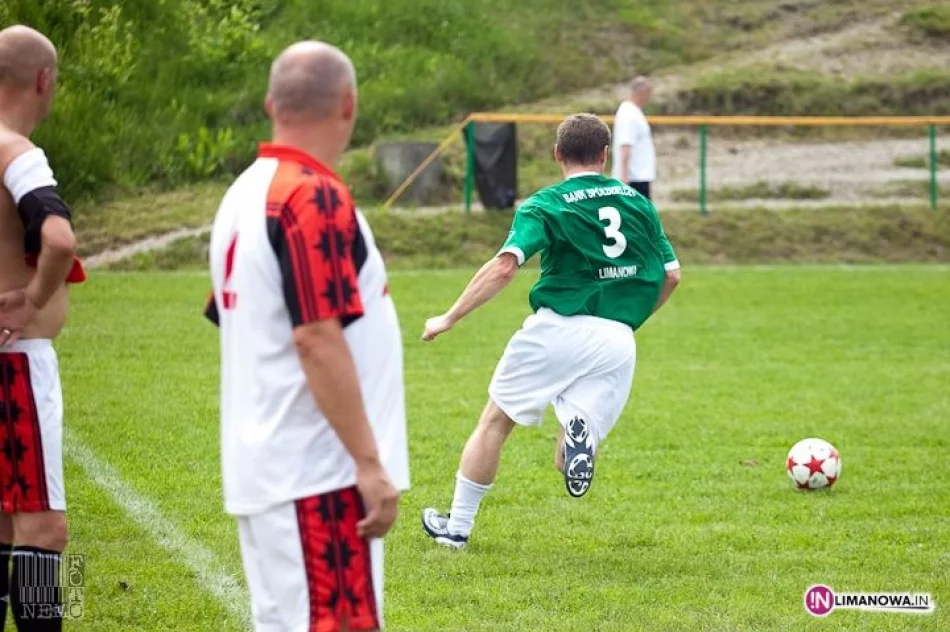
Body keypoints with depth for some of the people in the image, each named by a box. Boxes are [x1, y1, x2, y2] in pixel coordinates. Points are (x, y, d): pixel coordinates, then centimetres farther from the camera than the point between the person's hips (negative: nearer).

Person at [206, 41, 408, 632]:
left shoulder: (246, 193, 12)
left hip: (264, 468, 9)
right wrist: (370, 464, -19)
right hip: (318, 474, -9)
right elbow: (317, 340, -20)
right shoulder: (315, 196, -14)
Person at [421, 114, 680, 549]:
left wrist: (449, 319, -9)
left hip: (556, 329, -3)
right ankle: (579, 434, -28)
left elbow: (504, 267, -14)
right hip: (618, 343, 3)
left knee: (495, 422, 17)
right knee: (571, 462, 8)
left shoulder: (545, 205, 0)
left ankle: (457, 526, 20)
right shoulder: (638, 203, 15)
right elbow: (671, 276, 16)